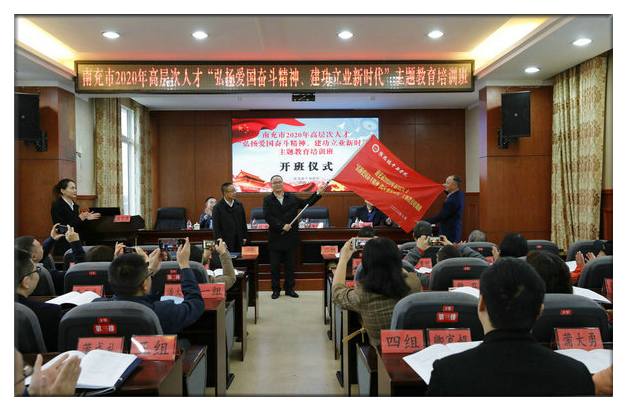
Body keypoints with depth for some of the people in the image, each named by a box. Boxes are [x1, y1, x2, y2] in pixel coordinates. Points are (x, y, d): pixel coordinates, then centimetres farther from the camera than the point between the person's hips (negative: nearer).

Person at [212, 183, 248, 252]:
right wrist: (219, 239, -11)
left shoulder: (239, 204, 9)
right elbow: (216, 226, -5)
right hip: (226, 241, -4)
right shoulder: (218, 207, -5)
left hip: (239, 240, 4)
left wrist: (244, 237, 11)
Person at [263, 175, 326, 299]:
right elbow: (267, 217, -12)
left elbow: (306, 203, 16)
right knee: (275, 266, 5)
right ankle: (276, 289, 18)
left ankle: (289, 288, 20)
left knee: (290, 265, 9)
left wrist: (318, 194, 7)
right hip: (275, 239, -2)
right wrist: (282, 226, -19)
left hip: (290, 238, 2)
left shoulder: (292, 198, 10)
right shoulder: (267, 200, 0)